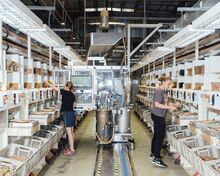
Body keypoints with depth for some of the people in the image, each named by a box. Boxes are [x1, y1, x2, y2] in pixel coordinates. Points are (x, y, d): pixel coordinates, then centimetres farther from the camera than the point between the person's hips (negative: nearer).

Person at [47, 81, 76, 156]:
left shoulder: (65, 92, -11)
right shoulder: (72, 95, 10)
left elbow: (54, 88, -7)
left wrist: (47, 83, 8)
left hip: (67, 113, -8)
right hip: (72, 113, 8)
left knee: (69, 133, -4)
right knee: (71, 132, 14)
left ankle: (72, 150, 0)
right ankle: (71, 147, 24)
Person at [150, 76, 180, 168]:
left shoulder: (163, 91, 10)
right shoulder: (159, 91, -18)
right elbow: (156, 104, -25)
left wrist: (173, 104, 3)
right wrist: (170, 107, -25)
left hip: (158, 116, 10)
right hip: (158, 116, -10)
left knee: (156, 135, 17)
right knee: (161, 136, -7)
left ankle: (153, 154, 29)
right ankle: (156, 159, -2)